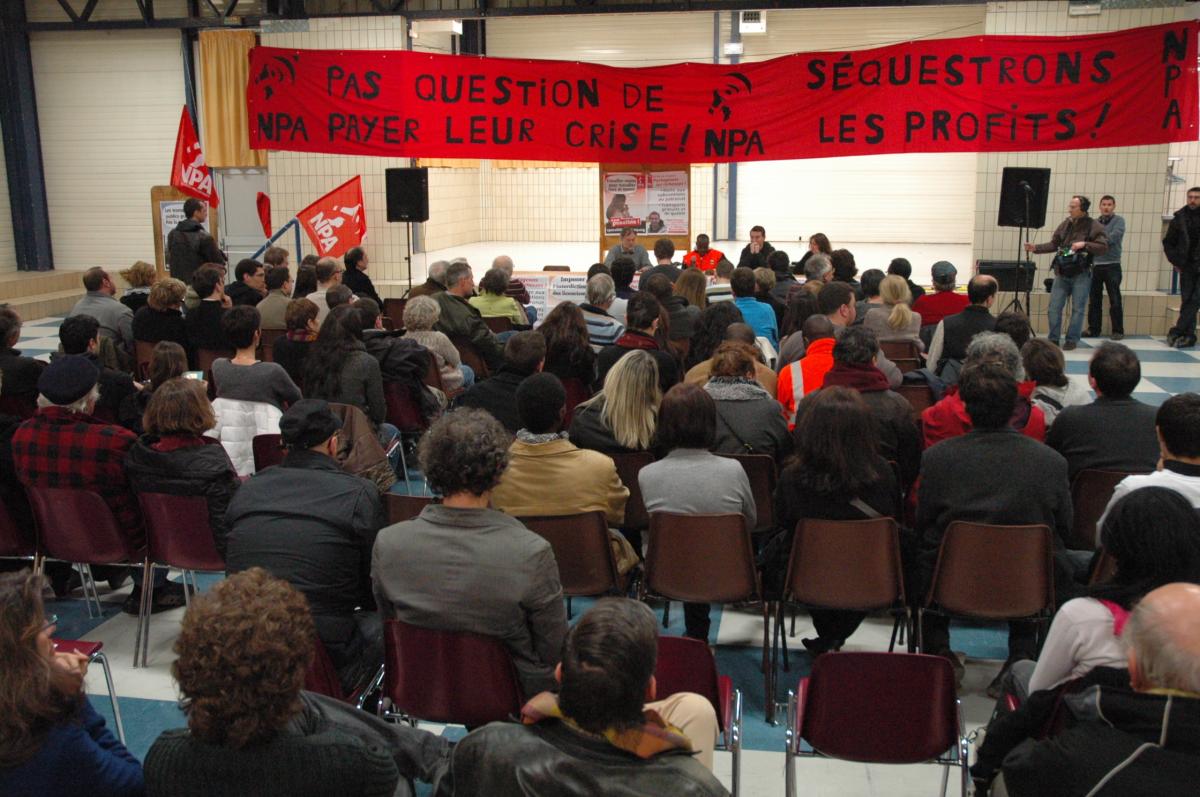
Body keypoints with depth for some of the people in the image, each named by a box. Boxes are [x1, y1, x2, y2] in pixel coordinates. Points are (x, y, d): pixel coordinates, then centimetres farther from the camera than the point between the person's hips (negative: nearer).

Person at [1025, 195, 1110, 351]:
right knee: (1054, 307, 3)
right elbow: (1053, 244, 11)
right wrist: (1036, 248, -1)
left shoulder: (1094, 226, -6)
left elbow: (1103, 247, -12)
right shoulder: (1065, 225, 8)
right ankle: (1053, 339, 12)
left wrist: (1084, 244, -22)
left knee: (1078, 309, 2)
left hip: (1081, 275, -4)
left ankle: (1072, 340, 12)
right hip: (1062, 273, 4)